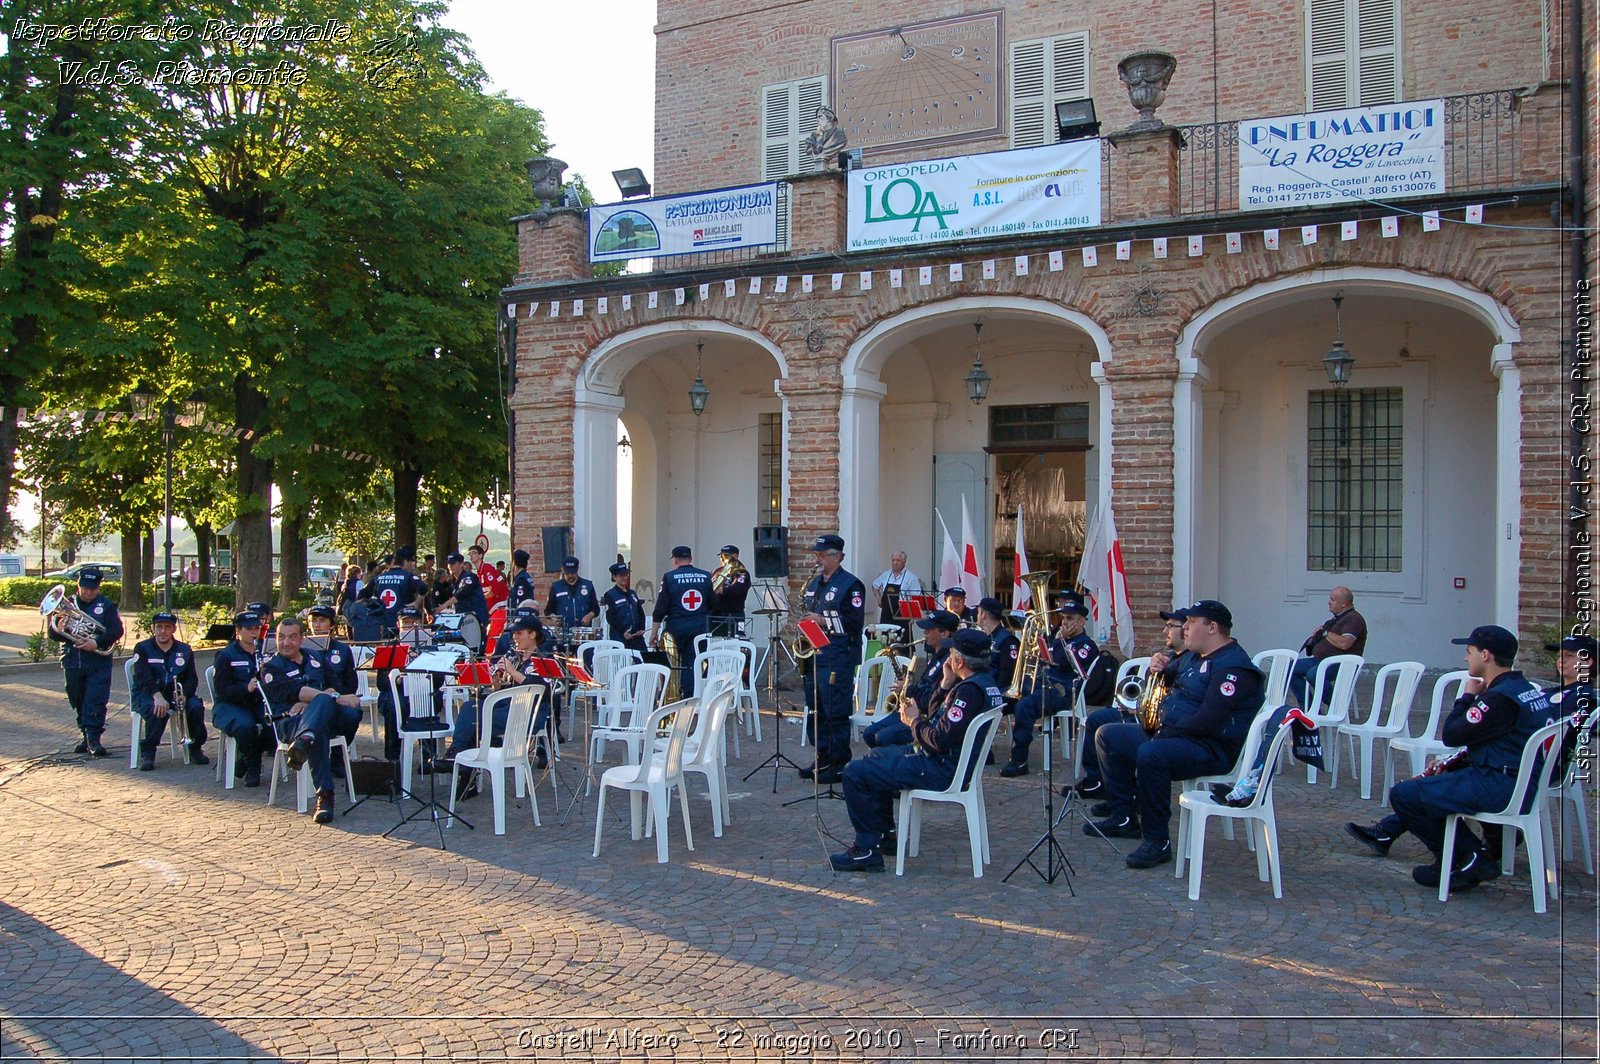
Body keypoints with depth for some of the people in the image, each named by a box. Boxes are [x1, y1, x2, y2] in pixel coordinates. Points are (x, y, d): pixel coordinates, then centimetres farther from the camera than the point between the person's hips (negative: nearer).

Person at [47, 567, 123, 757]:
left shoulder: (106, 606, 3)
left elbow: (117, 630, -8)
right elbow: (52, 634, 8)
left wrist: (97, 643, -22)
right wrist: (58, 630, -16)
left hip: (98, 663, -3)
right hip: (72, 662, 3)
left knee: (96, 701, -10)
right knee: (78, 702, 12)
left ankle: (93, 739, -11)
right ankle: (85, 734, 23)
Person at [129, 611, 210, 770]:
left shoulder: (184, 650, 10)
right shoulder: (142, 648, 1)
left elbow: (191, 679, 3)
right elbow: (143, 677, -15)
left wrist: (183, 695, -20)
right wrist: (157, 696, -33)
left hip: (176, 694, 3)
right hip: (147, 694, -3)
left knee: (196, 707, -26)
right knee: (157, 710, -36)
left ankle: (195, 748, -6)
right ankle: (147, 753, -19)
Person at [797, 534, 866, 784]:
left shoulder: (851, 585, -8)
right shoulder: (814, 583, 17)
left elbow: (855, 622, -15)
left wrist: (824, 621, -18)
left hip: (838, 658, -8)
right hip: (814, 655, 8)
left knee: (836, 713, -5)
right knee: (816, 711, 12)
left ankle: (838, 764, 2)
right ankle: (822, 759, 22)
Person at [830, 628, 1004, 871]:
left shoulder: (971, 690, -25)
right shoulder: (986, 682, 8)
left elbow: (940, 740, -29)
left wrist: (914, 721, -11)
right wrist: (946, 685, 1)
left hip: (942, 770, -11)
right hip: (955, 761, 11)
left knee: (855, 773, -12)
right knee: (877, 757, 28)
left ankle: (867, 849, -6)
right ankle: (884, 834, 30)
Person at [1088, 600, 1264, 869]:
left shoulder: (1233, 667, -17)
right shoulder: (1195, 657, 16)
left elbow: (1206, 721, -26)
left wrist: (1165, 734, -19)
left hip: (1211, 748, -11)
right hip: (1171, 734, 11)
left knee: (1150, 754, -38)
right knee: (1108, 736, 11)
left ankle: (1157, 841, -25)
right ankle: (1124, 817, 10)